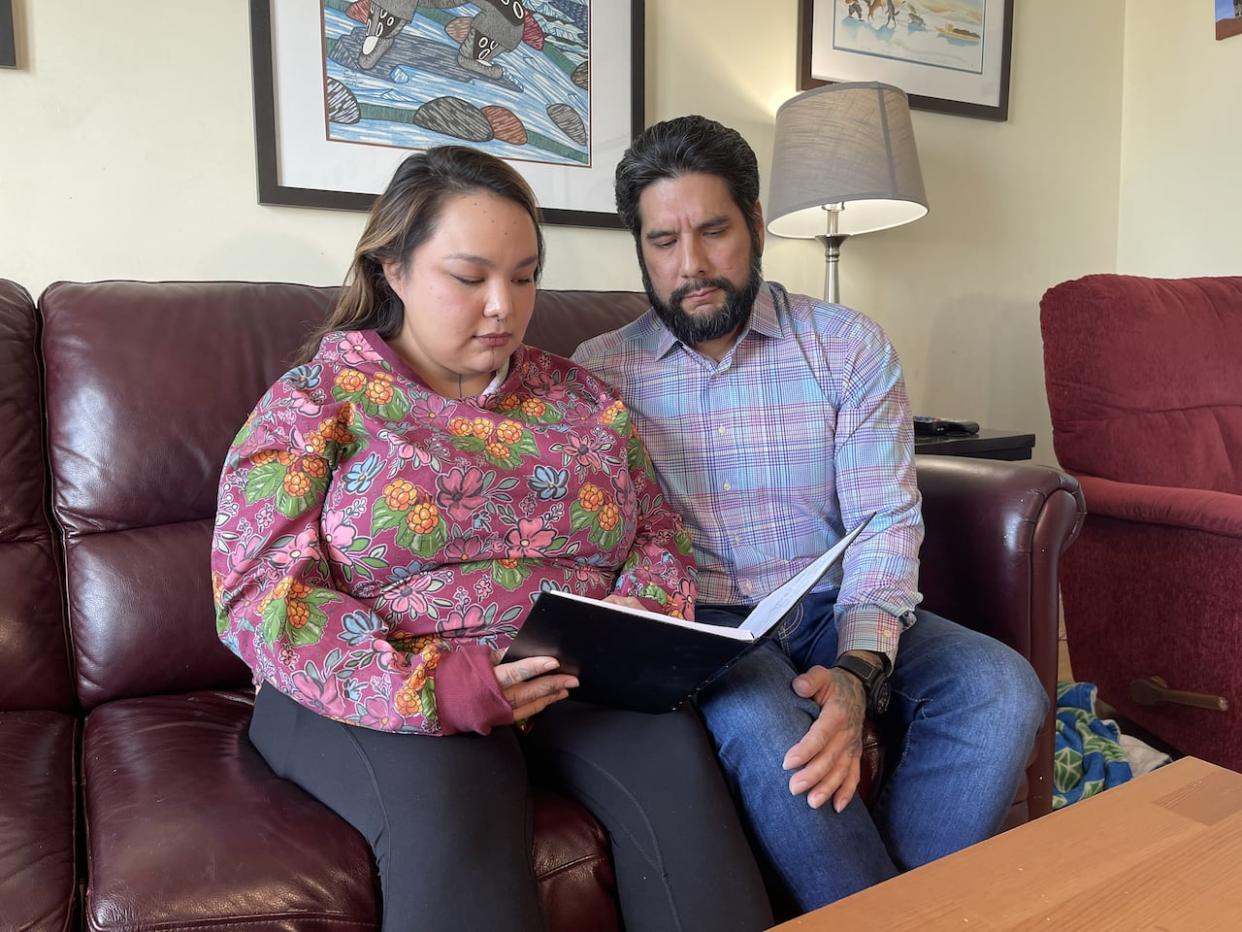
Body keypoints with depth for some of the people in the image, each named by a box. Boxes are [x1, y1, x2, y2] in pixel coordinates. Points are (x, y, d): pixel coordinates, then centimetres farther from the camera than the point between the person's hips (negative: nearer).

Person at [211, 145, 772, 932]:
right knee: (448, 796, -34)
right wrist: (430, 687, -22)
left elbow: (658, 536, 13)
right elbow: (261, 594, -8)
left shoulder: (583, 398, 13)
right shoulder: (314, 403, 2)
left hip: (577, 686, 4)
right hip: (375, 696, -3)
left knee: (676, 750, -25)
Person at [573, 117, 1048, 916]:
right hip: (697, 625, -2)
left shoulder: (851, 347, 1)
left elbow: (886, 524, -6)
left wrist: (859, 670, -23)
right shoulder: (598, 371, 1)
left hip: (836, 612, 2)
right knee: (762, 725, -33)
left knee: (1002, 690, -22)